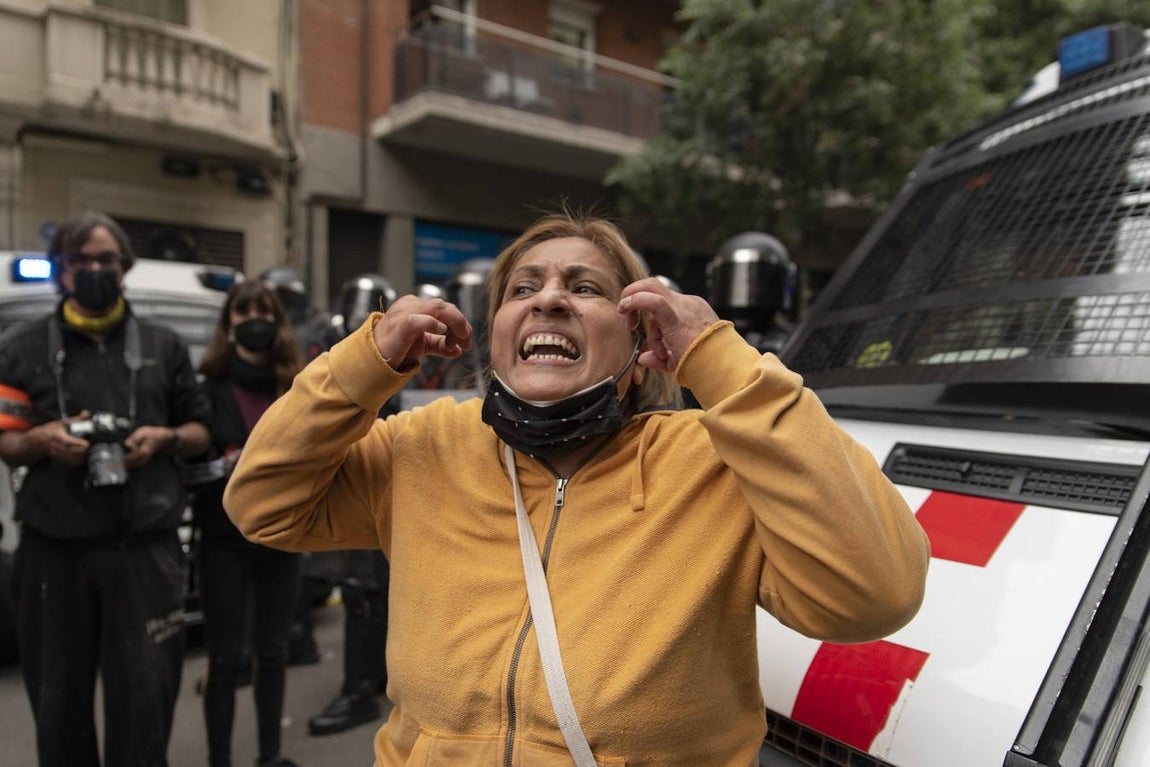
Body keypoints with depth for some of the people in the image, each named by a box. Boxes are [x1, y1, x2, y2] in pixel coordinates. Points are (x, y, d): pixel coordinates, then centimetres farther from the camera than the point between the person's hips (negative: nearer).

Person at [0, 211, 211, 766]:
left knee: (144, 693, 3)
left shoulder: (164, 345, 12)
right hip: (54, 549, 1)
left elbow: (201, 432, 14)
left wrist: (164, 438, -7)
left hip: (145, 547, 0)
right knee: (59, 696, 12)